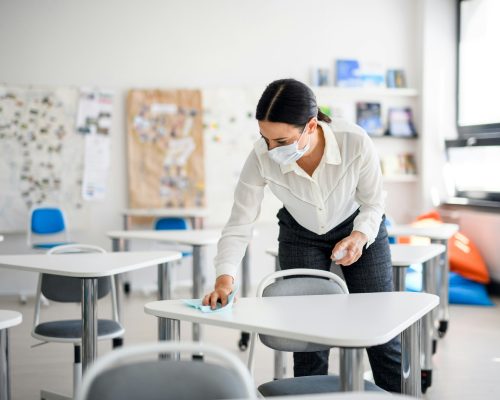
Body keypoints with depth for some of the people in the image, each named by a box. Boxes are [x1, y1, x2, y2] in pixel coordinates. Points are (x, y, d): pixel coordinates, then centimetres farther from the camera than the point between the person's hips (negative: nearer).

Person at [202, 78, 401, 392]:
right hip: (300, 236, 1)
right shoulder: (261, 159, -31)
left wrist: (359, 237, -32)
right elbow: (239, 225, -23)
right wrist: (225, 279, -36)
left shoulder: (356, 143, -33)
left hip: (359, 228, 0)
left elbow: (373, 202, -15)